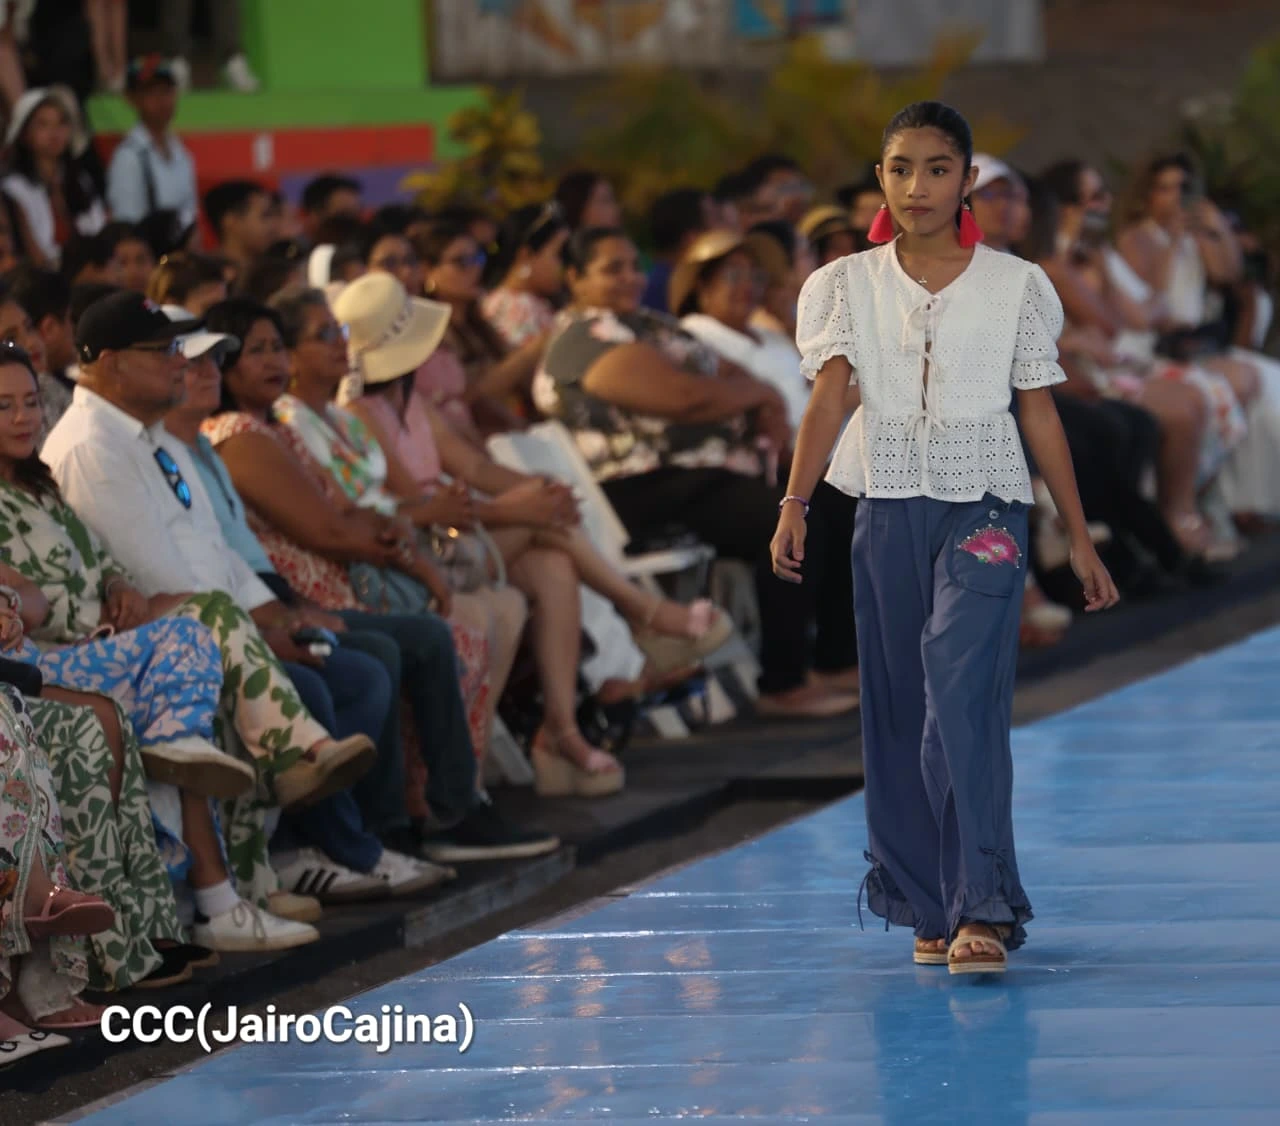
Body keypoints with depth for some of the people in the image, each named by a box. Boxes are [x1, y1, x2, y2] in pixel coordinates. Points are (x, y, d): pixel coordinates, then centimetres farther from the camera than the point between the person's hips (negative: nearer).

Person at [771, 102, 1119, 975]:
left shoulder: (1015, 287, 3)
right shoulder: (849, 285, 5)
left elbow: (1041, 414, 6)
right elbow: (829, 395, -8)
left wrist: (1080, 540, 7)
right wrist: (795, 503, -22)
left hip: (985, 509, -3)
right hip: (889, 510, 3)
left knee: (963, 698, -17)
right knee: (898, 709, 6)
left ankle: (982, 911, -22)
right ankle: (930, 909, 16)